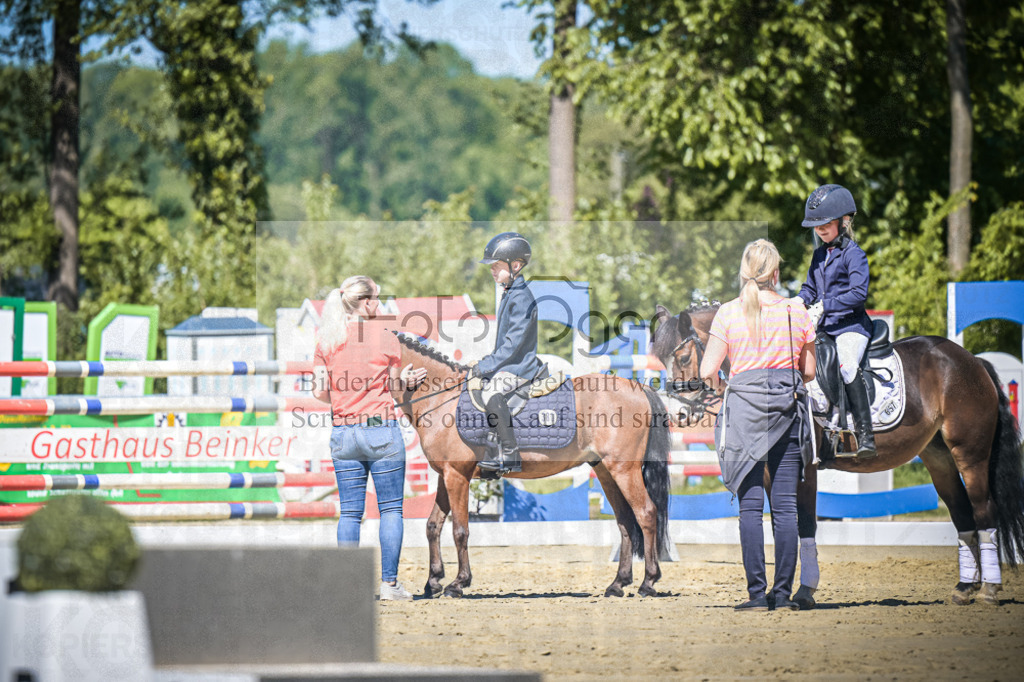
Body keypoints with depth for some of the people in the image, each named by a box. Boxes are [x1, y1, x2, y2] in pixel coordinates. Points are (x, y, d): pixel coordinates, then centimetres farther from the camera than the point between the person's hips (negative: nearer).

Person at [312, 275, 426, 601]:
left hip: (343, 432, 3)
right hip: (382, 430, -3)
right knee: (391, 508, 4)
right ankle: (389, 582, 2)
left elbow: (320, 392, 2)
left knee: (350, 511, 8)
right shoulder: (385, 336, -4)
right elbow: (395, 384, -1)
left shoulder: (325, 340, 4)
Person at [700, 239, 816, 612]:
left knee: (750, 504, 1)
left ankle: (757, 592, -4)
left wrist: (719, 385, 18)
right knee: (785, 504, 5)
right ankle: (783, 592, 4)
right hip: (788, 407, 2)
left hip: (744, 410, -1)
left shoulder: (728, 313, -2)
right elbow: (809, 371, 10)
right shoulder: (797, 312, 3)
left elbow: (707, 371, -4)